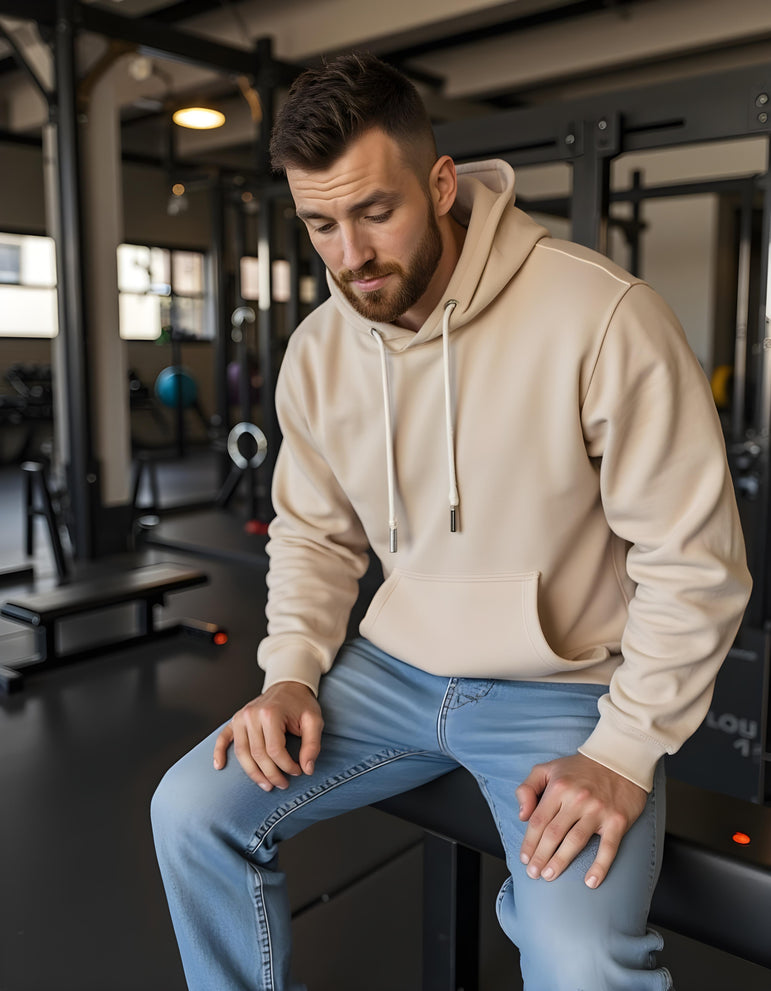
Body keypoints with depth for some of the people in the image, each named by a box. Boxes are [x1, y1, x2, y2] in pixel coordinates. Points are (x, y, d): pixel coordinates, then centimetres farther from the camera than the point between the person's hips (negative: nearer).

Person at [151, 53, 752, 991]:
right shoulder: (317, 351, -1)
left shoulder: (603, 318, -20)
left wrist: (624, 753, -17)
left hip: (563, 689, -4)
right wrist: (291, 673, -4)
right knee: (192, 808, -5)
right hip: (395, 669, 5)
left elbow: (692, 560, -15)